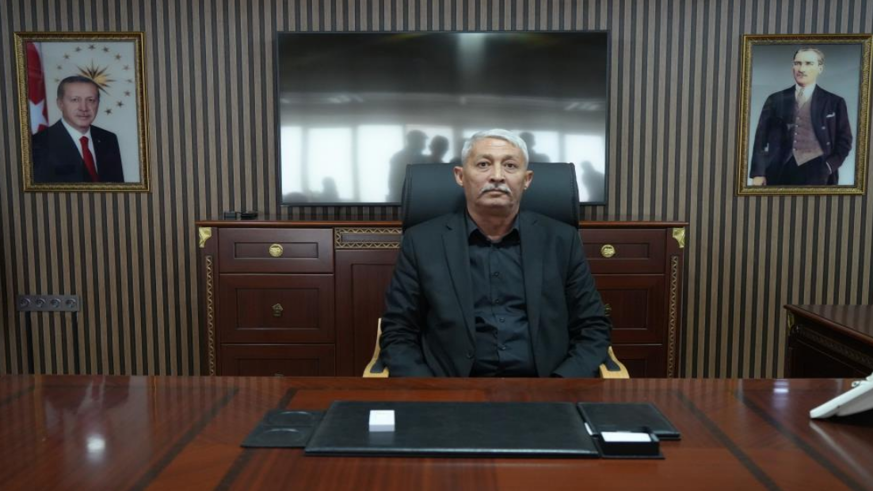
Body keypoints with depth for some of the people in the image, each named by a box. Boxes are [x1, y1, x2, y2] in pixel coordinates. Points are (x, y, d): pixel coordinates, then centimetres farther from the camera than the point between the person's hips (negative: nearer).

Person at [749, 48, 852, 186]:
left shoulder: (835, 102, 8)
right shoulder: (776, 100, 9)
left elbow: (844, 140, 9)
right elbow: (761, 138, 5)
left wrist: (828, 167, -5)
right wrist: (758, 173, -3)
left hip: (816, 173, 0)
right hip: (780, 172, 1)